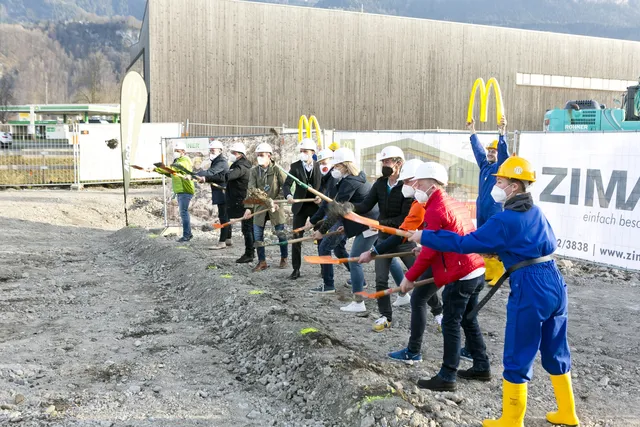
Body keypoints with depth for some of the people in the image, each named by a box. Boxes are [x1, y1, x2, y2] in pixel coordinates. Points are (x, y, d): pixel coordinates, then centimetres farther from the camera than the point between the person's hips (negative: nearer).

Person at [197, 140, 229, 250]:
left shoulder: (221, 162, -15)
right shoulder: (216, 161, 18)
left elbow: (211, 172, -30)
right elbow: (212, 175, 12)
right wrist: (205, 178, -11)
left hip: (222, 193, -10)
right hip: (220, 194, 10)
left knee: (223, 217, -10)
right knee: (225, 216, 15)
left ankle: (222, 242, -10)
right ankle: (228, 239, 22)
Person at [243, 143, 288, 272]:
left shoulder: (277, 170, -7)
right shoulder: (254, 171, 0)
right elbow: (251, 190, -7)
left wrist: (278, 202, -17)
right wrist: (248, 208, -17)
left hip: (275, 206, -3)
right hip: (260, 207, 3)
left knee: (281, 234, 4)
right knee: (257, 236, 2)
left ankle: (284, 258, 24)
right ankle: (262, 262, 14)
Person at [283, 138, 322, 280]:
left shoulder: (319, 166, -3)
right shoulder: (295, 166, -4)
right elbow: (287, 184, -12)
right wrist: (288, 195, -32)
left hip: (316, 205, 0)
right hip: (300, 206, 0)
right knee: (296, 237, 1)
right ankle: (296, 269, 10)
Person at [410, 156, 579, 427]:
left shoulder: (505, 220, -15)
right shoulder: (536, 212, 10)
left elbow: (466, 243, -15)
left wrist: (425, 237, -7)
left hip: (530, 290, -8)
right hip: (554, 283, 9)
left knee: (517, 359, 6)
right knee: (555, 352, 21)